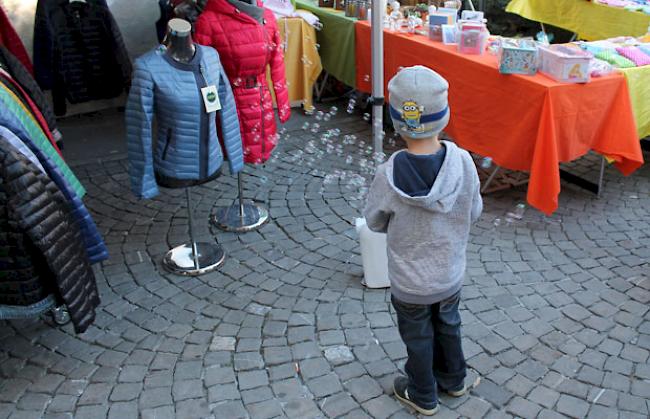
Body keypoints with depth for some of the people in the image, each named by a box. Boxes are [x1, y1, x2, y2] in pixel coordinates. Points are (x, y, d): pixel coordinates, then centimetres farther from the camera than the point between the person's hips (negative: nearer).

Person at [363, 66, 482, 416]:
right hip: (451, 275, 3)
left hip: (411, 284, -3)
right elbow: (474, 213, -6)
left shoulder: (389, 175, -29)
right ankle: (453, 379, 53)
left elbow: (374, 223, -12)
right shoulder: (463, 163, -22)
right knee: (448, 325, 29)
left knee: (418, 338, 22)